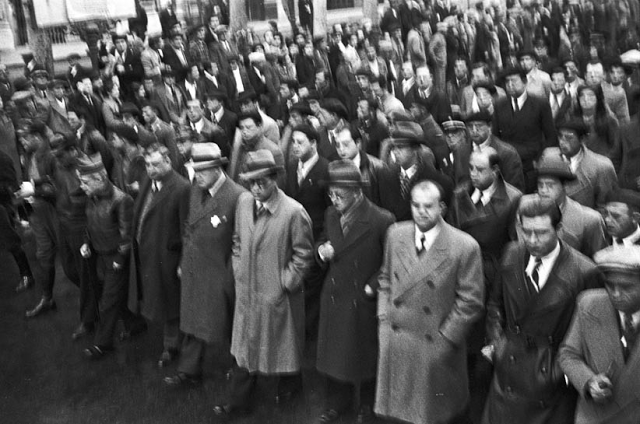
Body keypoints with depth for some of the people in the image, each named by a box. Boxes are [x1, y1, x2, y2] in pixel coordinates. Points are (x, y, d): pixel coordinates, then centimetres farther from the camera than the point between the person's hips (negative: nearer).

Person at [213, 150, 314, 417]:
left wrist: (285, 283, -13)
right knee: (244, 344, 16)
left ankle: (289, 385, 43)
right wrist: (238, 270, 5)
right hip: (246, 290, 5)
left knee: (282, 342, 17)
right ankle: (237, 400, 29)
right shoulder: (243, 202, -4)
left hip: (278, 294, -5)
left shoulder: (293, 212, -21)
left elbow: (304, 254, -13)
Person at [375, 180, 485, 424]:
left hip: (437, 348, -4)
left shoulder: (464, 247, -15)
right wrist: (384, 316, 5)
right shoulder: (395, 234, 0)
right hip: (395, 343, 4)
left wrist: (445, 338, -12)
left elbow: (471, 302, -11)